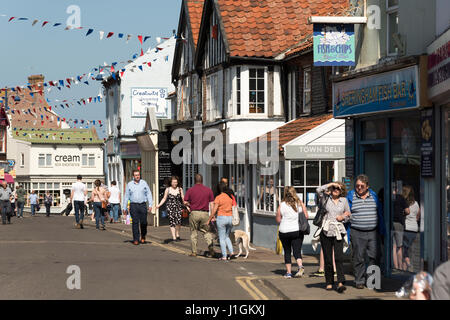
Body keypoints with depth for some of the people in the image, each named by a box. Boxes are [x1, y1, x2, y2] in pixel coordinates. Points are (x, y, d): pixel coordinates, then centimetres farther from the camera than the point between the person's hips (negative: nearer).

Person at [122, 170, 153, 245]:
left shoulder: (144, 183, 7)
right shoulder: (129, 184, 7)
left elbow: (149, 194, 5)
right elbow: (126, 196, 9)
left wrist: (150, 205, -3)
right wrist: (124, 208, 6)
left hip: (142, 205, 0)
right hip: (133, 205, 0)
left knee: (143, 222, -2)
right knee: (135, 222, -5)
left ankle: (143, 236, 23)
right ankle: (136, 240, -1)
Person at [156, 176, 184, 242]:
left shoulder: (180, 189, 5)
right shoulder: (168, 189, 5)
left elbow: (183, 198, 7)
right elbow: (164, 198, 10)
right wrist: (159, 205, -1)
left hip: (178, 207, 0)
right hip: (170, 207, 0)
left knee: (178, 220, -15)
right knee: (172, 221, -7)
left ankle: (177, 235, 5)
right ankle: (174, 237, -4)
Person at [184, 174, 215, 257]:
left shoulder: (190, 190, -1)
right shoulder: (208, 190, 3)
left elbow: (185, 202, -2)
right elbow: (211, 204, 1)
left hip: (194, 213, -1)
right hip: (205, 213, 1)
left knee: (193, 233, 10)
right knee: (206, 232, 12)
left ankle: (194, 252, 11)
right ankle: (211, 246, -10)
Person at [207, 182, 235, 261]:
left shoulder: (218, 198, -10)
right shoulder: (231, 197, 5)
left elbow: (214, 211, -12)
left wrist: (209, 220, -4)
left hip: (222, 218, -5)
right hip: (230, 218, 5)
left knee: (222, 238, 3)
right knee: (227, 236, 20)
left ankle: (224, 256, 3)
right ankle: (231, 251, 4)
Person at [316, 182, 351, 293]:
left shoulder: (344, 200, 9)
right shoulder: (327, 198, 5)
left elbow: (348, 215, 18)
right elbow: (318, 190, -14)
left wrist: (342, 217, -3)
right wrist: (331, 184, -8)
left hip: (338, 231, 0)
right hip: (326, 231, 0)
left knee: (339, 257, -13)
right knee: (328, 259, 4)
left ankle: (341, 283, -20)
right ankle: (329, 282, 14)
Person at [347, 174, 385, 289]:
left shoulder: (373, 195, 9)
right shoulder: (351, 196, 2)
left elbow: (380, 213, 15)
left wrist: (382, 230, 12)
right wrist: (347, 234, -1)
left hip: (372, 232, 2)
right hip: (357, 233, -2)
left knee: (374, 256, -2)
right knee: (359, 258, 0)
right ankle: (359, 281, 8)